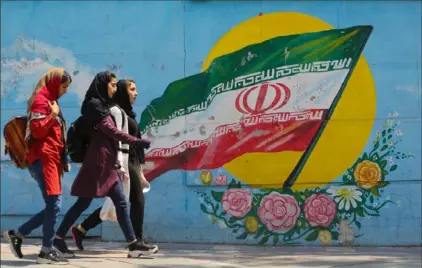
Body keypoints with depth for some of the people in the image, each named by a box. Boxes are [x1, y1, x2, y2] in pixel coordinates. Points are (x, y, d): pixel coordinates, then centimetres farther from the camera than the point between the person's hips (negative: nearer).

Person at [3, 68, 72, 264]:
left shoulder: (50, 101, 22)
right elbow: (38, 131, -15)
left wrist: (63, 160, 20)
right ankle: (47, 251, -8)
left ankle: (16, 234, 16)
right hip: (43, 159, -10)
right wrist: (53, 115, -19)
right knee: (54, 205, -12)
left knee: (52, 206, 7)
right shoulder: (41, 101, -7)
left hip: (51, 160, 10)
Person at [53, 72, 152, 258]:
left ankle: (132, 244, -1)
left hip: (107, 163, 9)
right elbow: (110, 130, -14)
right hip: (98, 161, -9)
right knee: (84, 202, -6)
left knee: (121, 202, 2)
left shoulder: (102, 105, 21)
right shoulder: (94, 104, -6)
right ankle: (59, 238, 2)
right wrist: (136, 142, -15)